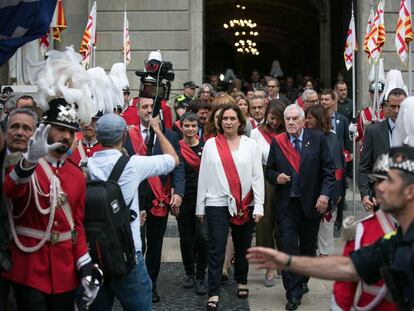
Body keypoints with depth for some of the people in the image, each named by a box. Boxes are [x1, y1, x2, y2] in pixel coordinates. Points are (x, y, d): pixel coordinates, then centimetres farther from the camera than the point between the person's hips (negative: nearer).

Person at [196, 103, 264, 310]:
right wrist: (200, 207, 3)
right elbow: (203, 176, 4)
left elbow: (257, 176, 1)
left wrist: (258, 206, -5)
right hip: (217, 204, -1)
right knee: (216, 250, -3)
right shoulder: (211, 144, 2)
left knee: (243, 247, 14)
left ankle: (241, 282, 34)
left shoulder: (250, 144, 3)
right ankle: (213, 293, 0)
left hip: (245, 205, 1)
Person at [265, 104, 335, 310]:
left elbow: (328, 170, -1)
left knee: (308, 247, 12)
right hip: (286, 205, 0)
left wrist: (325, 194, -11)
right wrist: (276, 177, -10)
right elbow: (269, 170, 11)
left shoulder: (318, 139, -1)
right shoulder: (277, 142, 3)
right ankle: (293, 293, 0)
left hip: (311, 204, 0)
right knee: (288, 247, -6)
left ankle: (302, 281, 33)